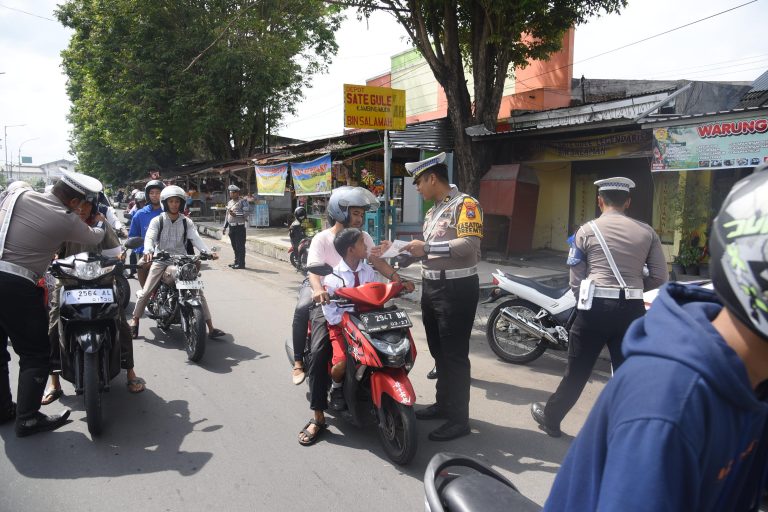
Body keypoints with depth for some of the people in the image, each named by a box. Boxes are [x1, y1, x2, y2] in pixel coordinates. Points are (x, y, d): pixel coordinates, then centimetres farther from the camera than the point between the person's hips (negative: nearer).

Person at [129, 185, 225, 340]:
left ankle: (211, 328, -5)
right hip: (160, 260, -1)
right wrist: (148, 251, -36)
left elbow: (195, 238, -7)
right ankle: (134, 321, 11)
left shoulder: (187, 222, 7)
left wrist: (207, 251, -27)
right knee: (146, 292, -11)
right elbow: (150, 237, -13)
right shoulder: (157, 220, 2)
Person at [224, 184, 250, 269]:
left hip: (239, 227, -8)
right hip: (231, 227, 8)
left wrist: (236, 214, -23)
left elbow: (247, 212, -17)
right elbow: (227, 215, 22)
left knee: (240, 246, -5)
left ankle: (241, 263, 0)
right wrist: (225, 226, 20)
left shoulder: (242, 201, -7)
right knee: (234, 246, 14)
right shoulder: (229, 202, 17)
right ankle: (237, 261, 24)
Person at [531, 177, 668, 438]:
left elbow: (576, 281, 0)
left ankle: (551, 417, 29)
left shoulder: (586, 231, 0)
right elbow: (660, 277, 4)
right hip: (632, 310, 2)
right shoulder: (647, 232, 5)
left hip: (596, 307, -1)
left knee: (577, 370, 12)